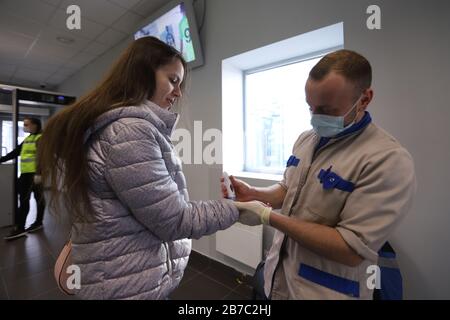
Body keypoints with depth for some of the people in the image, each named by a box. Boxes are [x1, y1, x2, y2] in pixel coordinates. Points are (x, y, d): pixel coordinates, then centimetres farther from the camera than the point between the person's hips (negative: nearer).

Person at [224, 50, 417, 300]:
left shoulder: (389, 160, -23)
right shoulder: (305, 139, 0)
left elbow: (351, 250, -26)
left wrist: (268, 216, -25)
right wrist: (253, 194, -9)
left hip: (325, 291, -6)